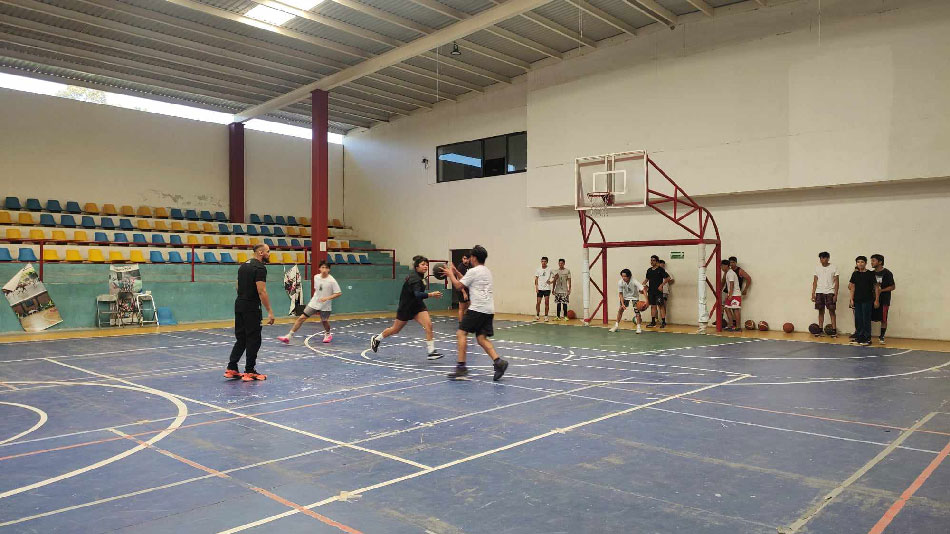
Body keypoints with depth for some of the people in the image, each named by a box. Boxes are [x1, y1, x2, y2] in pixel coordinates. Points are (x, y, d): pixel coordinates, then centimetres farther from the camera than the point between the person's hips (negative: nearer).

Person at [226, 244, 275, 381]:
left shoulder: (243, 265, 15)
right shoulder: (260, 268, -14)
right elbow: (261, 291, -20)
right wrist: (270, 312, -20)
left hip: (239, 304, 9)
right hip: (251, 307, -9)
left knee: (241, 339, 15)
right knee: (254, 339, 0)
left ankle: (231, 369, 14)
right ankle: (249, 372, 5)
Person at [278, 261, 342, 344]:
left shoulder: (332, 281, -15)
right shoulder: (316, 277, -1)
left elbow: (338, 293, -14)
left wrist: (327, 298, -24)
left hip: (325, 306, -3)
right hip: (314, 303, 3)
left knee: (324, 321, 12)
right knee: (301, 318, -4)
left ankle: (328, 334, 45)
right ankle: (289, 336, -1)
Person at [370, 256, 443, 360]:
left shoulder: (418, 276, -1)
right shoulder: (415, 278, -28)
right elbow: (417, 294, -44)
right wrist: (431, 295, -56)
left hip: (417, 305, 7)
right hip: (406, 307, -7)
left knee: (428, 325, -16)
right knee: (395, 330, 14)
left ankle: (431, 352, -13)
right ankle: (376, 339, 40)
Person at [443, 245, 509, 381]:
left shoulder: (474, 271, -5)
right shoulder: (487, 271, 22)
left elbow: (458, 285, -1)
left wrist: (451, 274, 14)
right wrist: (456, 273, 32)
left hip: (478, 308, -8)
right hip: (489, 309, 8)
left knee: (461, 333, -3)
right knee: (481, 339, 7)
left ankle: (461, 366, -9)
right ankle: (498, 362, -11)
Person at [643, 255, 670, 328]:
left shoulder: (661, 269, -6)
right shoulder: (649, 270, 11)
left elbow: (667, 278, -7)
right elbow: (647, 279, 24)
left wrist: (661, 285, -14)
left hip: (658, 291, -6)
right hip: (651, 291, 6)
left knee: (661, 306, -5)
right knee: (653, 306, 9)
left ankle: (663, 322, -1)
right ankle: (653, 322, 15)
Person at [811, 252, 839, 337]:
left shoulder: (833, 268, -1)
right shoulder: (817, 268, 8)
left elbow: (836, 282, -2)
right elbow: (815, 281, 9)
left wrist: (835, 294, -9)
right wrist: (813, 293, 2)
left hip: (830, 292, -3)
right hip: (819, 292, 3)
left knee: (831, 311, -4)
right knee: (821, 311, 5)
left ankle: (834, 331, -2)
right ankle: (820, 330, 9)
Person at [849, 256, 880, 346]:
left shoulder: (870, 274, -5)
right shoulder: (855, 274, 8)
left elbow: (876, 287, -4)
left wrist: (876, 300, -8)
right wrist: (852, 299, 8)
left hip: (867, 300, -4)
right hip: (857, 300, 4)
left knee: (866, 320, -2)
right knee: (858, 320, 8)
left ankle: (867, 339, 4)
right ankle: (859, 338, 16)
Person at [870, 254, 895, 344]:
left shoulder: (887, 273, -6)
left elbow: (893, 286, -6)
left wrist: (881, 290, -15)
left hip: (883, 300, -5)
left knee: (883, 319, -1)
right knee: (869, 318, 2)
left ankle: (881, 337, 8)